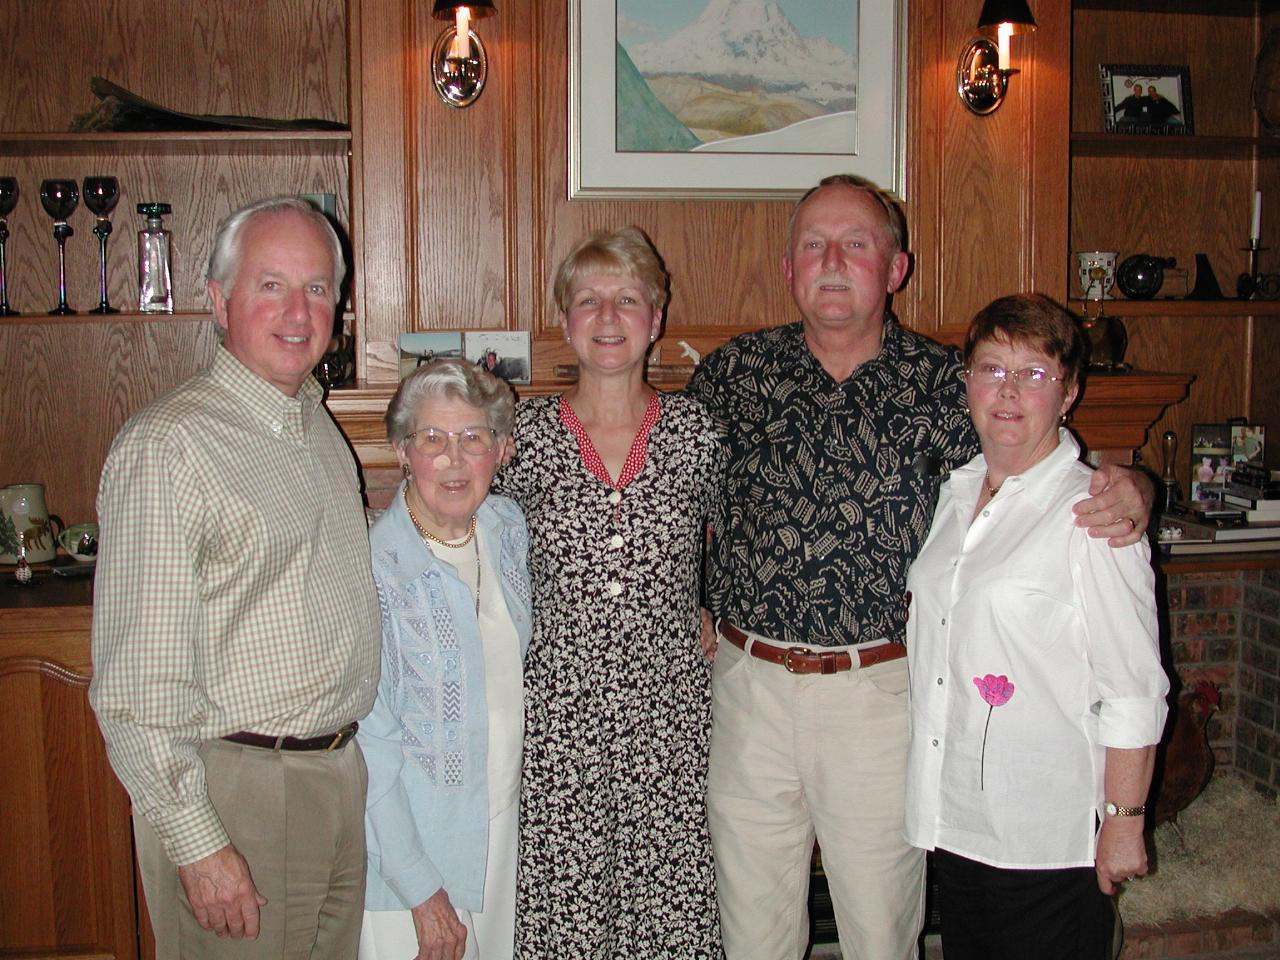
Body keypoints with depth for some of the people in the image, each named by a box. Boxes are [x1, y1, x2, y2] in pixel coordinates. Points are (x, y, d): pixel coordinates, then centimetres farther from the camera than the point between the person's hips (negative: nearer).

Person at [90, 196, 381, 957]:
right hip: (234, 792, -8)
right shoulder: (168, 446, -17)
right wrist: (198, 845, -19)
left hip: (341, 777, 8)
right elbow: (137, 685, -20)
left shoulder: (316, 423, 10)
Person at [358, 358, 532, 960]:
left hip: (505, 823, 6)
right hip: (408, 844, -6)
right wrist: (421, 891, -17)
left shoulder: (509, 528, 0)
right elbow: (371, 746, -18)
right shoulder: (374, 568, -20)